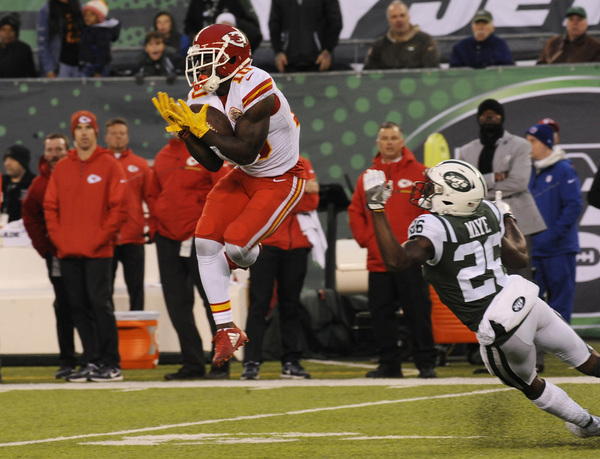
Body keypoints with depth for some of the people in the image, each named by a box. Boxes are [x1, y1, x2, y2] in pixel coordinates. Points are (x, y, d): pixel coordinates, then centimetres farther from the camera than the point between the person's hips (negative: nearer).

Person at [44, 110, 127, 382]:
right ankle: (91, 362, 10)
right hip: (68, 252, 5)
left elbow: (119, 207, -4)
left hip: (97, 251, -5)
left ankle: (111, 364, -6)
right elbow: (50, 206, 13)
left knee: (100, 303, -9)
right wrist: (57, 237, 0)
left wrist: (101, 237, -10)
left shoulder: (109, 165, 1)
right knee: (79, 307, 4)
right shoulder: (61, 168, 13)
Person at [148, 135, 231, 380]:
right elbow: (154, 196, 19)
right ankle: (192, 364, 11)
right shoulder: (162, 157, 14)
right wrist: (154, 229, 10)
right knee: (177, 304, 4)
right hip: (167, 239, 6)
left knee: (213, 300, -2)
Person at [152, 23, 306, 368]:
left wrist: (200, 129, -31)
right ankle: (227, 331, 1)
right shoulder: (207, 98, -5)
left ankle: (253, 255, 22)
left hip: (282, 180, -8)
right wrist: (183, 129, -15)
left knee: (236, 245, -20)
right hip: (244, 177, 8)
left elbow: (245, 152, -31)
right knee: (206, 240, -7)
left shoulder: (255, 91, -29)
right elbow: (213, 163, -3)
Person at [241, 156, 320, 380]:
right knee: (259, 302, -7)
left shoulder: (303, 164, 10)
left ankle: (291, 362, 11)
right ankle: (251, 362, -8)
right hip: (265, 243, -3)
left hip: (296, 246, 3)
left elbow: (312, 202, -2)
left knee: (291, 304, 7)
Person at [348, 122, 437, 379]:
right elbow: (355, 212, 15)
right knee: (381, 314, 5)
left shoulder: (420, 173, 3)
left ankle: (426, 364, 0)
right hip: (378, 261, 4)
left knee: (418, 312, -5)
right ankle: (389, 364, 12)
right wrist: (365, 239, 2)